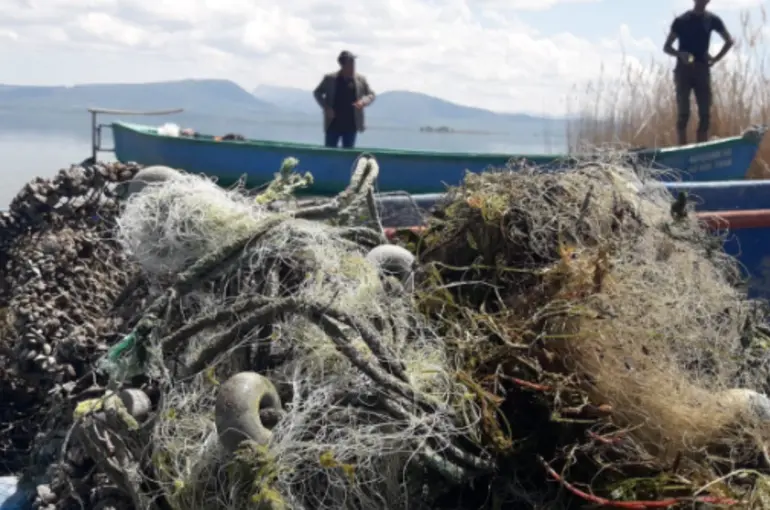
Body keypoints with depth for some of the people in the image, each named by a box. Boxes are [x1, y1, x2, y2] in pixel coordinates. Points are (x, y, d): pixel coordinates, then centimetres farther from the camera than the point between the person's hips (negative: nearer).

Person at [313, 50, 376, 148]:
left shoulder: (361, 79, 3)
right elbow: (317, 93, 7)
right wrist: (326, 107, -9)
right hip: (333, 125, -1)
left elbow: (371, 95, 10)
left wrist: (363, 102, -13)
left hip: (351, 126, 1)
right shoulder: (330, 78, -2)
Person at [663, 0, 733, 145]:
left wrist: (715, 59, 5)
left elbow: (729, 41, 17)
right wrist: (680, 54, -20)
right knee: (683, 113, -9)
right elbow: (666, 47, 0)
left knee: (705, 114, 0)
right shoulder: (681, 20, -2)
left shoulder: (712, 20, 6)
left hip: (702, 69, 3)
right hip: (684, 69, -3)